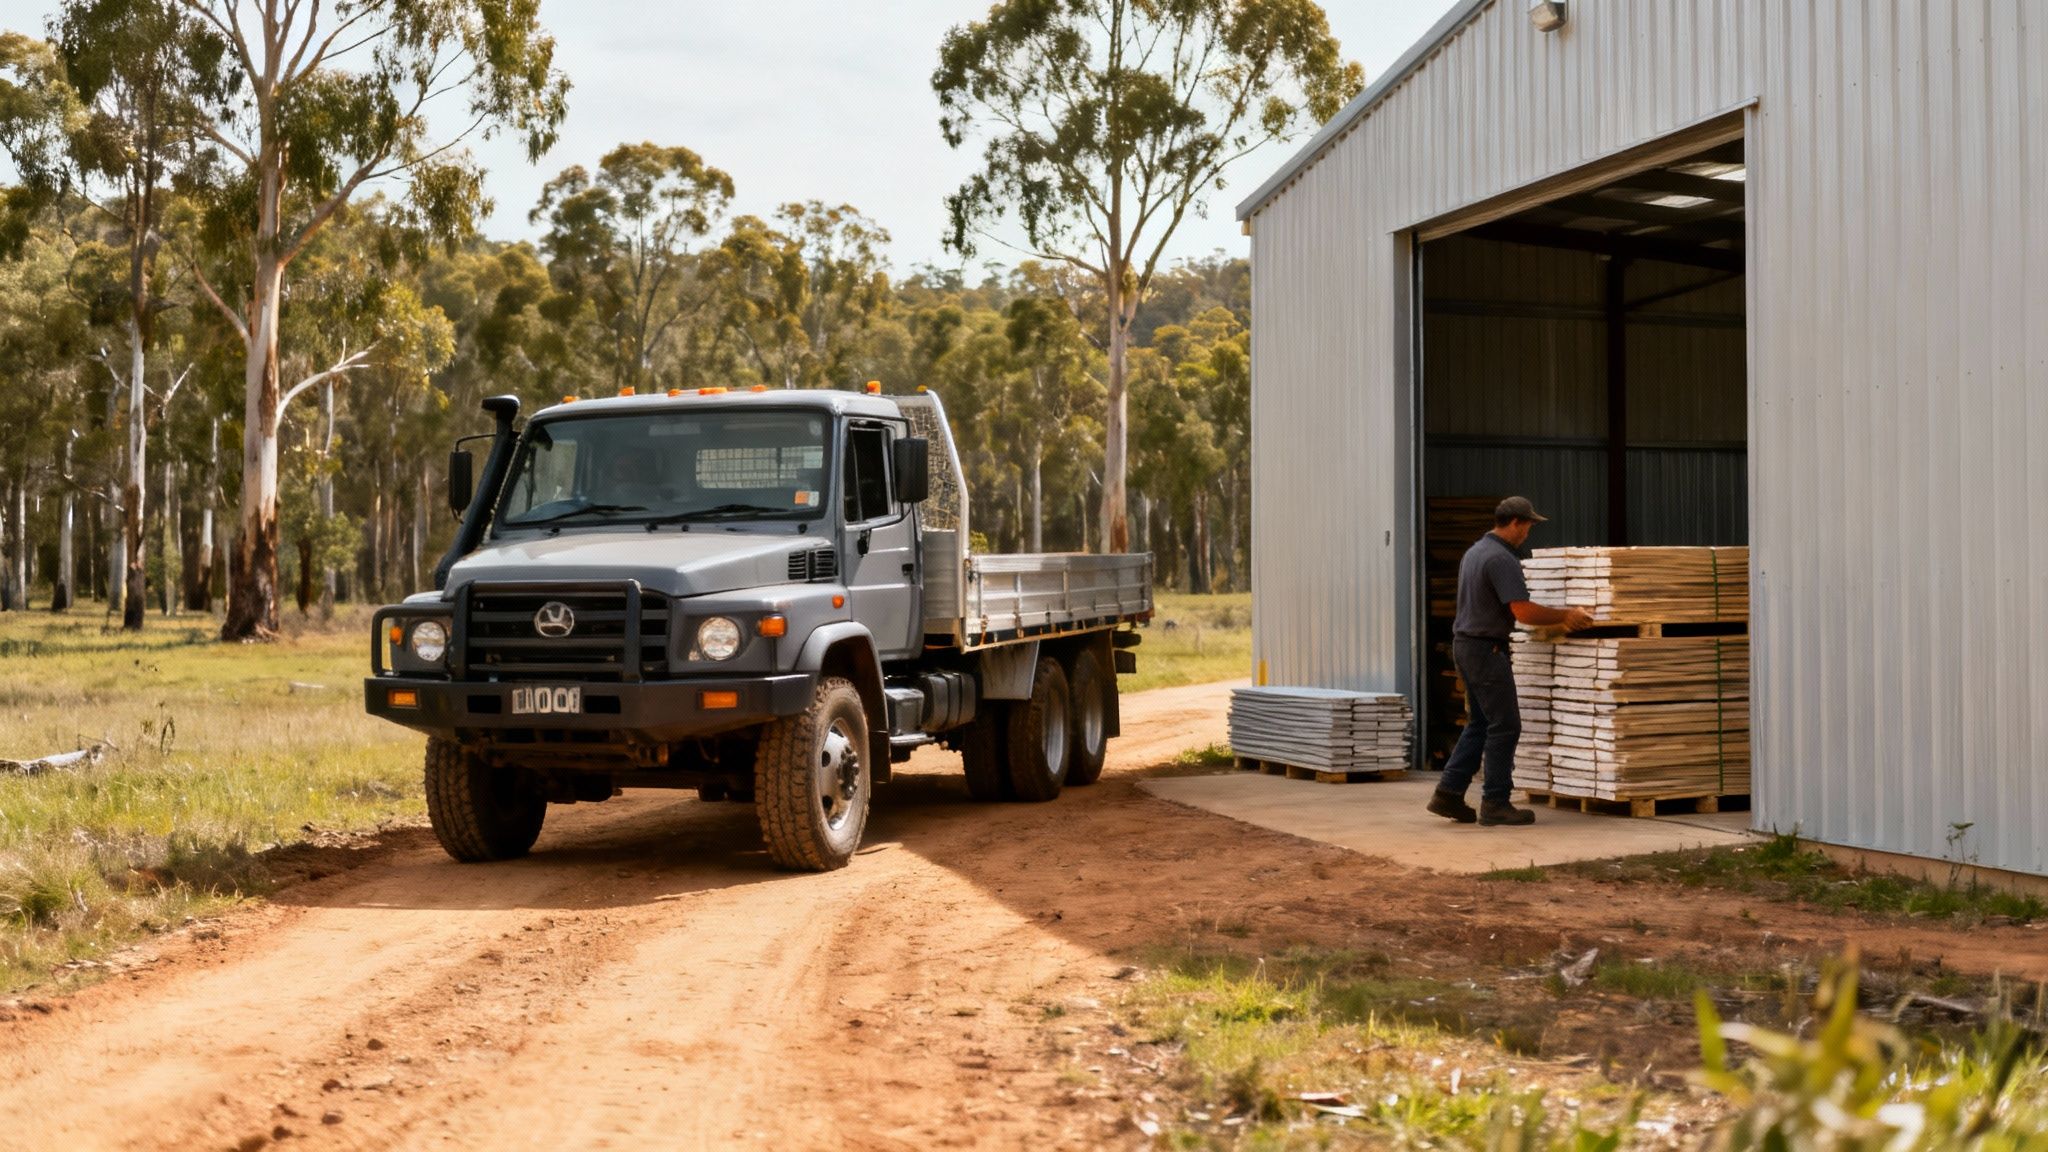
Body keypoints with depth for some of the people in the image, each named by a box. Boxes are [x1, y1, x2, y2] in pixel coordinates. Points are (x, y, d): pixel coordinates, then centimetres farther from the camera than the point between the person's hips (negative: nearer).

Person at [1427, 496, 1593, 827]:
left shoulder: (1474, 552, 14)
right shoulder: (1502, 559, -18)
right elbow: (1524, 612, -23)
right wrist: (1565, 616, -9)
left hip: (1466, 644, 10)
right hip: (1486, 649, -10)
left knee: (1479, 724, 15)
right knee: (1505, 726, -3)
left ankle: (1449, 793, 11)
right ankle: (1496, 804, 1)